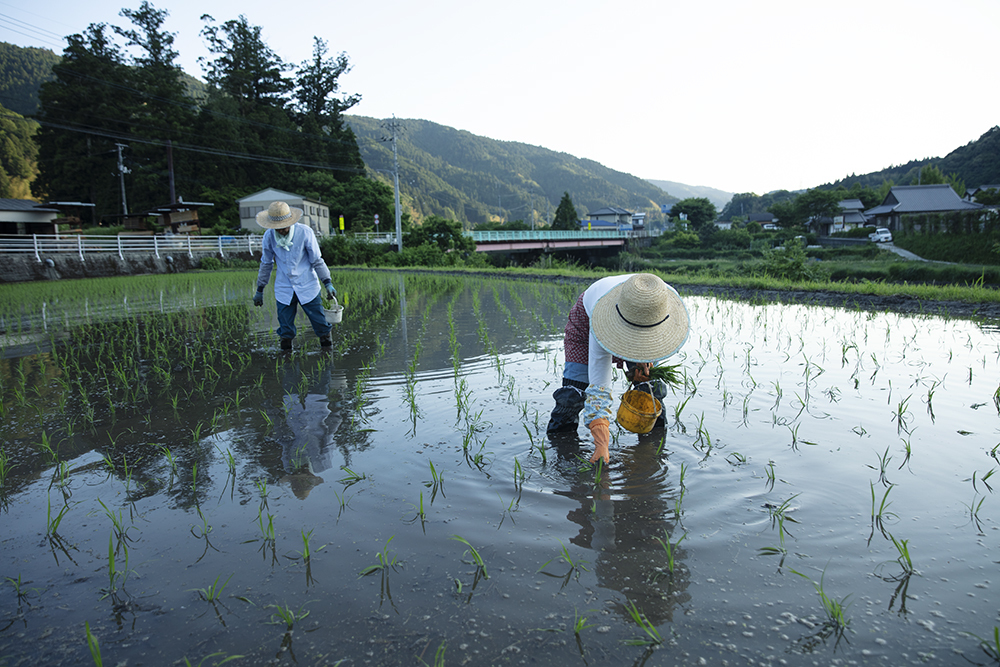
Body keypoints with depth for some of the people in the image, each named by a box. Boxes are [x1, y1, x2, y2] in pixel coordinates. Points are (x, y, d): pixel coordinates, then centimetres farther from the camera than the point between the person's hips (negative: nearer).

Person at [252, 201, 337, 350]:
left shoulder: (304, 232, -11)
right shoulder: (269, 236, -5)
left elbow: (316, 260, -1)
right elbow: (266, 264, 9)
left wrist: (328, 283, -5)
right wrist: (260, 290, 14)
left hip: (307, 287, -2)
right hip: (283, 289, 2)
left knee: (320, 323, 0)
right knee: (285, 326, 2)